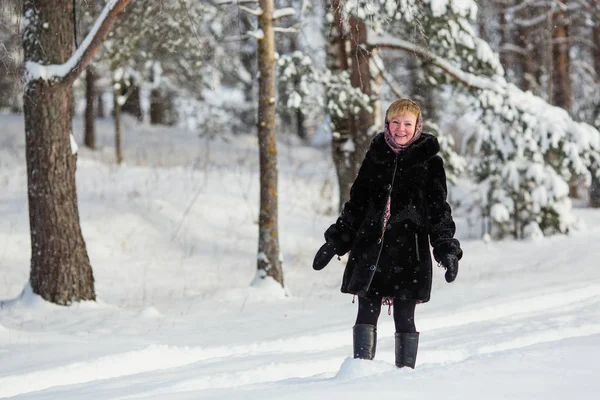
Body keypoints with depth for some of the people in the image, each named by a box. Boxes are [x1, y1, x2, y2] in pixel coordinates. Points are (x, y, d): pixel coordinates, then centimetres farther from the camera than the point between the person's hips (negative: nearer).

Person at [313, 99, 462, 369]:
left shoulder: (429, 162, 3)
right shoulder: (375, 157, 10)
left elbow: (439, 210, 4)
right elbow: (356, 204, 16)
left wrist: (446, 249, -8)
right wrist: (335, 241, 12)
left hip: (409, 252, -3)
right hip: (370, 248, 3)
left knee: (404, 317, -1)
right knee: (366, 314, 1)